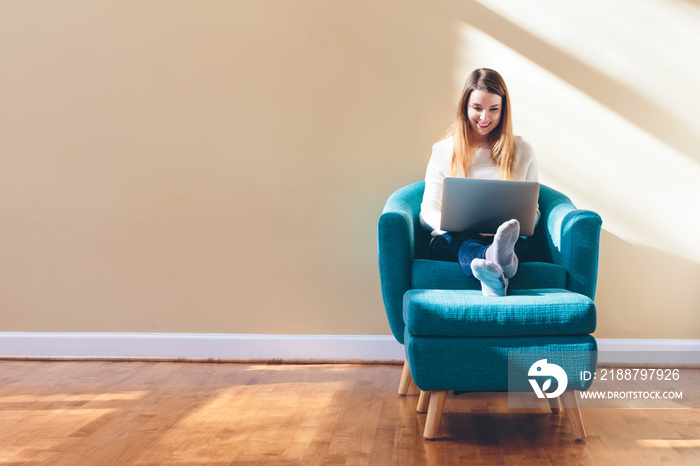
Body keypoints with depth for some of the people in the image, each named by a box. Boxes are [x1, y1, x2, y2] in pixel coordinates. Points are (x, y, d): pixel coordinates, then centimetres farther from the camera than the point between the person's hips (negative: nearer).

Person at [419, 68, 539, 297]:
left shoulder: (522, 151, 18)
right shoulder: (443, 150, 16)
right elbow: (428, 210, 11)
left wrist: (518, 225, -8)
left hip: (510, 241, 1)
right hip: (451, 241, 0)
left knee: (518, 244, -36)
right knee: (462, 238, -37)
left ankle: (492, 274, -70)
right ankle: (500, 265, -70)